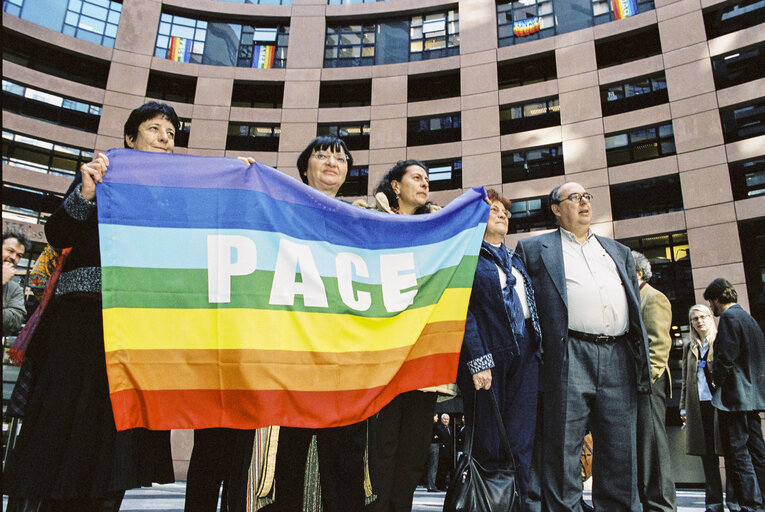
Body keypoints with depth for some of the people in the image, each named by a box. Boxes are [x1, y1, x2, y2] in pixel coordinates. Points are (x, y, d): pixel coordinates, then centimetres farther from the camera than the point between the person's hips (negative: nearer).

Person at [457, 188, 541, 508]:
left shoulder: (516, 260, 23)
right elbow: (462, 310, -8)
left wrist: (538, 350, 11)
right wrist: (478, 360, -16)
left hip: (525, 358, 6)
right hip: (487, 356, -6)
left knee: (521, 448, 3)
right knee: (488, 449, -1)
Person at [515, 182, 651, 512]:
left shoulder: (618, 251, 25)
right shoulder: (533, 249, 11)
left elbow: (635, 305, 23)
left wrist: (642, 360, 14)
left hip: (619, 359, 4)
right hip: (569, 357, -4)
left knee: (621, 454, 7)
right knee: (563, 451, -3)